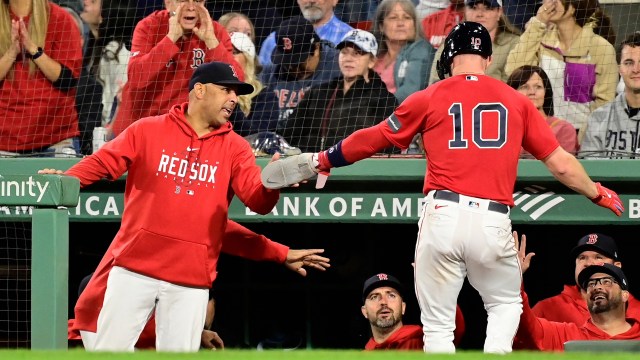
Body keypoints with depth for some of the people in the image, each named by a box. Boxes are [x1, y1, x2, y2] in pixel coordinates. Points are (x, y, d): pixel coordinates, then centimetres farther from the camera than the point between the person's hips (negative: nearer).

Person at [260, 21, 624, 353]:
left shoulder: (431, 98, 7)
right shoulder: (516, 101, 11)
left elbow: (374, 138, 16)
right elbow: (562, 164, 12)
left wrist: (324, 160, 31)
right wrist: (598, 192, 29)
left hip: (442, 216, -1)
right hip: (493, 222, 1)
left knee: (438, 326, 6)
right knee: (506, 305, 23)